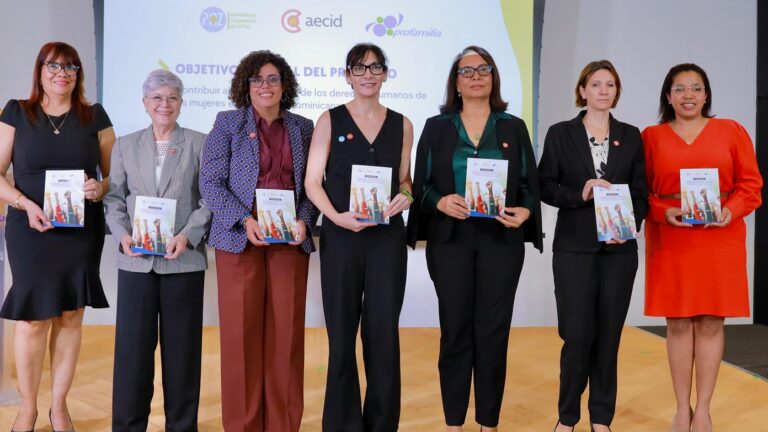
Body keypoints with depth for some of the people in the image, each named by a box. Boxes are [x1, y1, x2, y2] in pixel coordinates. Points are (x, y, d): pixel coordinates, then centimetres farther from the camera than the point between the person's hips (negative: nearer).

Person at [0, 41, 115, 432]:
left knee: (70, 317, 6)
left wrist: (101, 188, -12)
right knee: (33, 320, -1)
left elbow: (115, 174, 10)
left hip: (82, 232, 1)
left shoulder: (95, 117, 7)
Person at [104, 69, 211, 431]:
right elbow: (115, 198, 10)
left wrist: (187, 236, -13)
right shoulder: (125, 145, 14)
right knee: (132, 346, 3)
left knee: (181, 347, 5)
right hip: (136, 261, 2)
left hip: (183, 261, -2)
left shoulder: (200, 144, 6)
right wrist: (122, 234, -8)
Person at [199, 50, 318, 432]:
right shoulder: (228, 123, 5)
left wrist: (304, 221, -8)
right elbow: (211, 182, -2)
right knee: (241, 332, 1)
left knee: (286, 331, 2)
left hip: (290, 241, 2)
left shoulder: (303, 128, 12)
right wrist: (245, 220, -14)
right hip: (241, 239, -2)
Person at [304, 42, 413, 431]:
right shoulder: (330, 120, 2)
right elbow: (312, 182, -2)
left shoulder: (401, 125, 9)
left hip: (388, 236, 2)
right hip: (341, 236, -1)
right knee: (342, 330, 5)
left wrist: (404, 196, -9)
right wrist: (336, 216, -18)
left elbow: (404, 180, 14)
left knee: (383, 330, 2)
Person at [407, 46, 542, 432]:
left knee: (493, 330, 1)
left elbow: (530, 183, 7)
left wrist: (525, 211, -13)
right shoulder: (437, 127, 7)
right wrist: (440, 201, -16)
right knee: (455, 328, 2)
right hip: (450, 239, 0)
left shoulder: (513, 128, 10)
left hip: (502, 240, 1)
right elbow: (421, 184, 4)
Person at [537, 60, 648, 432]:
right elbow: (545, 187, 0)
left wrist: (631, 225, -11)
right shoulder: (560, 133, 3)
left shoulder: (631, 136, 9)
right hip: (574, 248, -2)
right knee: (577, 334, -4)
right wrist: (579, 194, -16)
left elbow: (641, 191, 6)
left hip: (619, 249, 2)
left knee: (609, 335, 6)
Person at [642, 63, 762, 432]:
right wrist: (663, 212, -13)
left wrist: (731, 211, -13)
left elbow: (750, 183, 5)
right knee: (678, 323, 3)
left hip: (719, 239, 0)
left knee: (711, 322, 2)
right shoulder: (651, 137, 6)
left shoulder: (731, 131, 6)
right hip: (669, 241, 0)